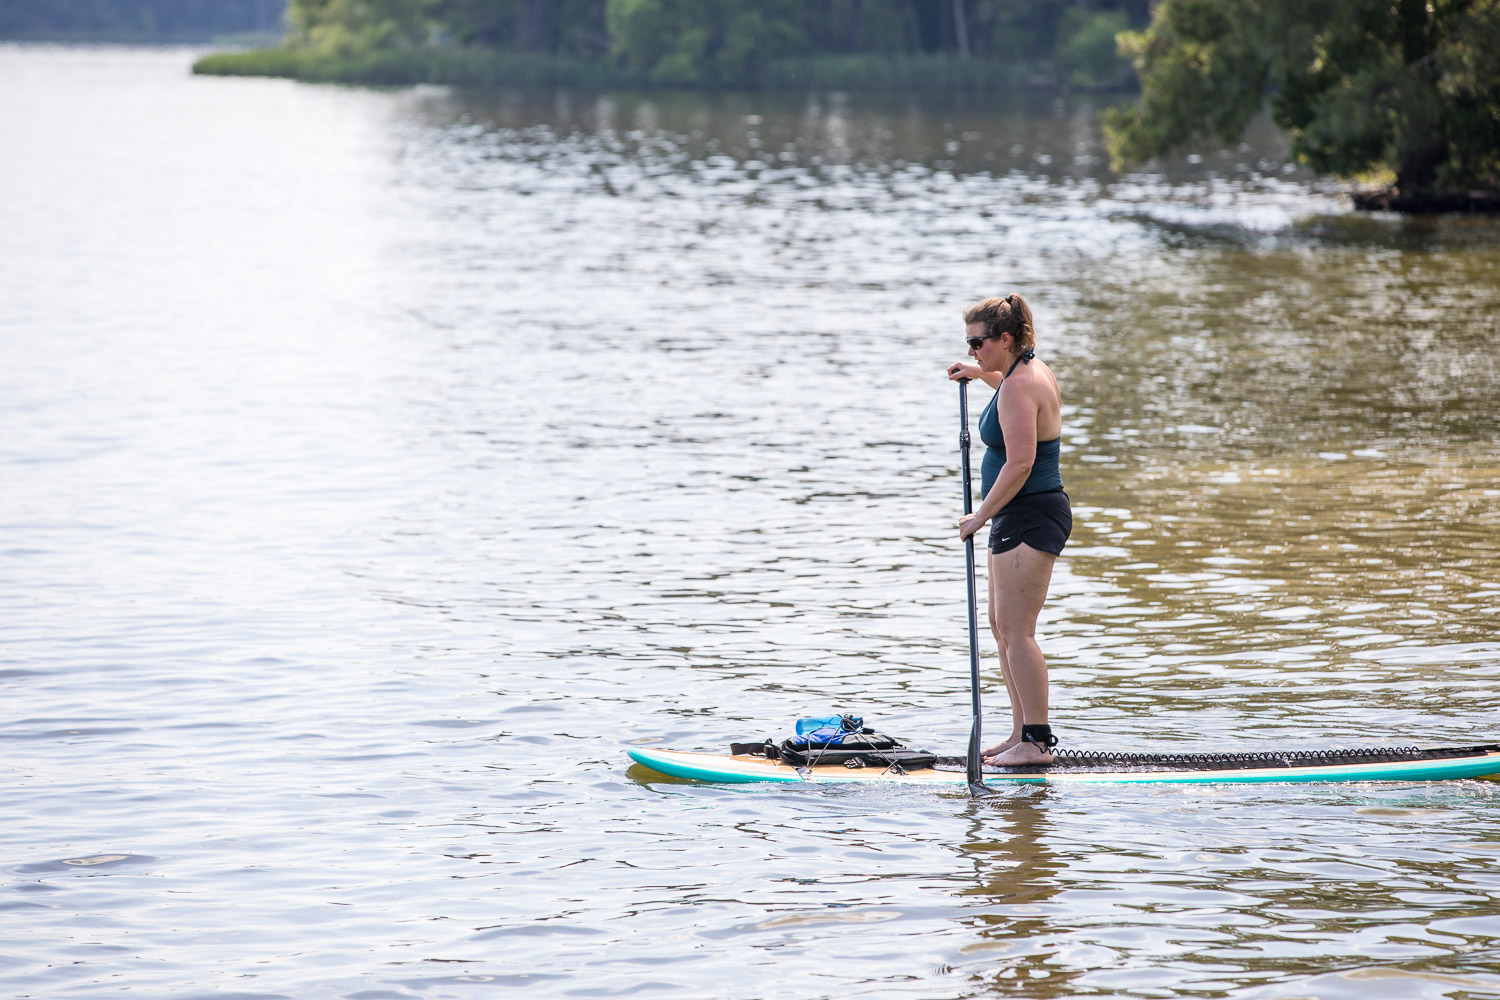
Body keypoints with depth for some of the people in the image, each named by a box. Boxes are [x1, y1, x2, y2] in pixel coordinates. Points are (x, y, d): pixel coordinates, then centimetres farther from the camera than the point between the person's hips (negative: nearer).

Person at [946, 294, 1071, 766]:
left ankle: (1036, 742, -11)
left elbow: (1020, 464, -25)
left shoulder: (1020, 387, -19)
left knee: (1016, 630, -11)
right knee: (1001, 626, 15)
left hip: (1030, 517, -11)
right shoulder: (1030, 370, 13)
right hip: (1021, 519, 11)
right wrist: (984, 375, 28)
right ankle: (1023, 731, 20)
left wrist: (981, 515, -17)